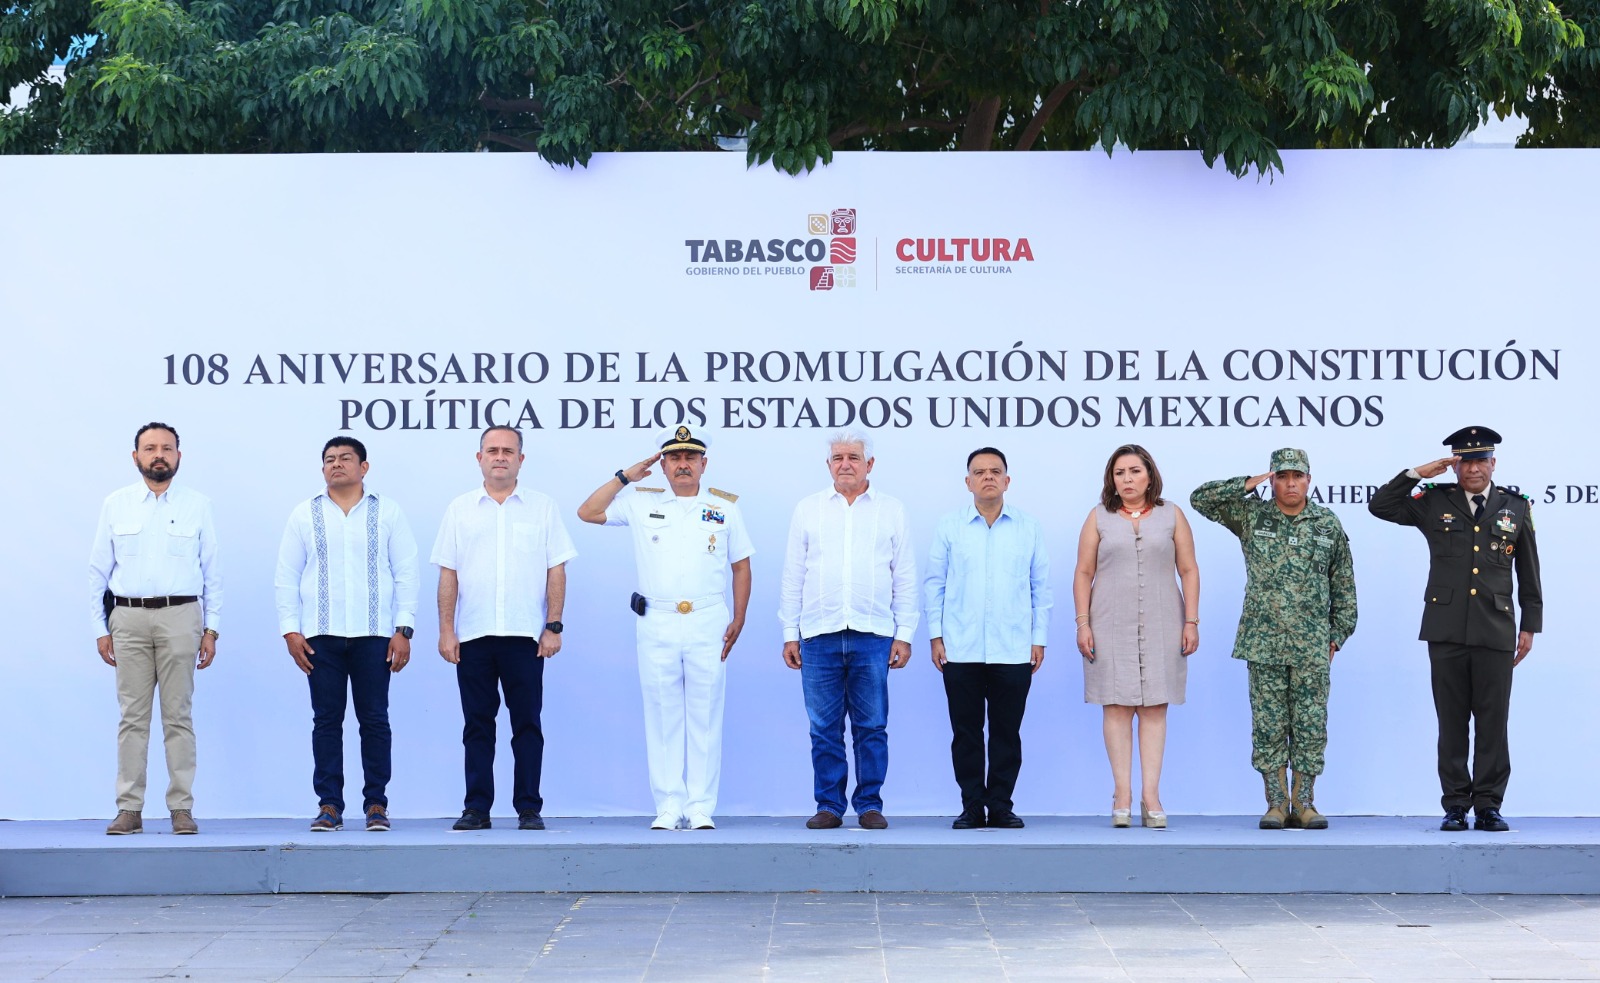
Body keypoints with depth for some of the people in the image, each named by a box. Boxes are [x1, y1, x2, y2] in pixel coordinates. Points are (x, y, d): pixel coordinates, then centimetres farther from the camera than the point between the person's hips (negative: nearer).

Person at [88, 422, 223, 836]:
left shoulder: (197, 506, 7)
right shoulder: (116, 504, 9)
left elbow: (212, 572, 7)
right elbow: (98, 571, 10)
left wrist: (211, 629, 1)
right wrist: (100, 629, 5)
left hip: (180, 617, -1)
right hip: (128, 618, 1)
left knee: (178, 715, -1)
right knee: (132, 716, 1)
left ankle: (181, 808, 2)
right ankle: (129, 809, 4)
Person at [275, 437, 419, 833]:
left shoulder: (388, 512, 6)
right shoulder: (305, 514, 9)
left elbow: (405, 573, 4)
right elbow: (286, 576, 9)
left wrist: (404, 629, -3)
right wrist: (290, 630, 0)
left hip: (374, 635, -1)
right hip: (321, 636, 1)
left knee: (374, 720, 0)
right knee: (326, 721, 2)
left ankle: (376, 804, 6)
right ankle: (329, 806, 6)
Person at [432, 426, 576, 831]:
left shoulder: (543, 508, 6)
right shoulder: (460, 509, 10)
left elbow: (556, 571, 4)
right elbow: (448, 574, 8)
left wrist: (554, 626, -4)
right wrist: (445, 630, 0)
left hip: (525, 635, -1)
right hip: (472, 635, 1)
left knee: (527, 723, 0)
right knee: (477, 724, 5)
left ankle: (529, 808, 6)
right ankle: (477, 807, 10)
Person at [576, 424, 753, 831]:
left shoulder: (725, 508, 10)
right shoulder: (642, 503, 10)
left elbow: (741, 566, 13)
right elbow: (587, 512, 8)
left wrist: (739, 619, 4)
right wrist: (624, 476, 3)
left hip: (709, 625, -1)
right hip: (657, 625, 1)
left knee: (705, 715, 0)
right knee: (662, 715, 2)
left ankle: (701, 807, 4)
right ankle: (669, 805, 7)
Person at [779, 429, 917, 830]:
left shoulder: (891, 511, 8)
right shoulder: (808, 509, 10)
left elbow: (905, 578, 8)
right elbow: (793, 576, 10)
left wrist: (904, 634, 1)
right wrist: (790, 634, 5)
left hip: (873, 635, -1)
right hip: (819, 635, 1)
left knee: (871, 727, 2)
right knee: (824, 728, 3)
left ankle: (869, 804, 10)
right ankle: (829, 806, 10)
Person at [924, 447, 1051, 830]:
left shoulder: (1029, 528, 7)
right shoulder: (949, 527, 5)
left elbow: (1041, 587, 8)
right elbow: (934, 584, 7)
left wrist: (1039, 638, 4)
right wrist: (935, 636, 1)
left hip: (1014, 651, 0)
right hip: (961, 651, 0)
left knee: (1007, 732, 3)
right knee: (966, 731, 3)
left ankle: (1001, 805, 13)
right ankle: (972, 806, 11)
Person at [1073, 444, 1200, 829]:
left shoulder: (1171, 515, 8)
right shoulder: (1099, 517, 8)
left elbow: (1189, 570, 6)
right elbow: (1084, 572, 6)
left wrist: (1192, 621, -1)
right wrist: (1083, 623, -2)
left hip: (1161, 624, 0)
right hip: (1112, 624, 0)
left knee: (1155, 705, -1)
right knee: (1117, 704, -2)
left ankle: (1151, 794, -1)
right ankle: (1122, 794, 0)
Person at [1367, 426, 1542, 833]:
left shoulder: (1516, 507, 8)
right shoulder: (1434, 503, 6)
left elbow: (1529, 574, 11)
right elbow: (1379, 506, 3)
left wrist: (1530, 625, 7)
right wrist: (1417, 473, -3)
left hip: (1495, 631, 0)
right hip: (1446, 631, 0)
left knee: (1492, 721, 1)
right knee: (1452, 722, 4)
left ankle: (1489, 806, 7)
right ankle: (1455, 806, 9)